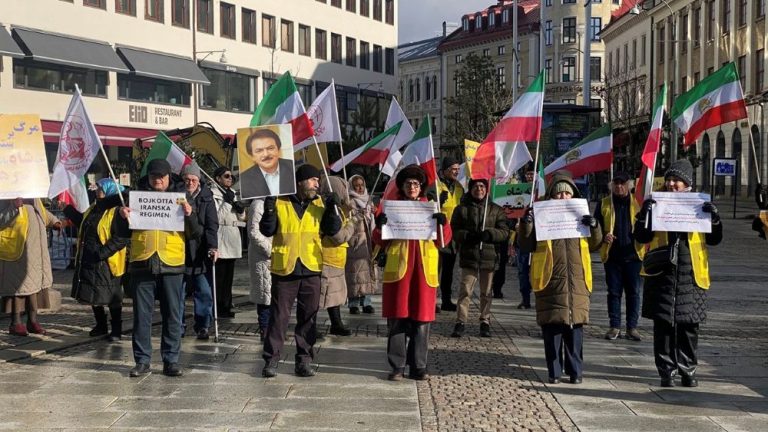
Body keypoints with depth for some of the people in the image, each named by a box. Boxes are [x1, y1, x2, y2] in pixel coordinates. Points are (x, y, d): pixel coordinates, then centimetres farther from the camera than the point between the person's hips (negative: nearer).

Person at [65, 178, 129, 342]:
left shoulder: (116, 213, -16)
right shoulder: (93, 209, 13)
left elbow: (122, 237, -24)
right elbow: (81, 223, 30)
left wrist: (103, 252, -27)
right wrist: (68, 209, 25)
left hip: (106, 263, -9)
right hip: (88, 261, 9)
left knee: (112, 298, 1)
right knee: (93, 296, 17)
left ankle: (116, 329, 12)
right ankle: (101, 325, 31)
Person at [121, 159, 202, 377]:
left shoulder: (180, 197, 9)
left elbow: (196, 234, 5)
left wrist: (190, 215, -13)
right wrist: (123, 217, -9)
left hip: (171, 264, 0)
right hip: (142, 263, 0)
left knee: (172, 316, 3)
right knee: (141, 315, 3)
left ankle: (171, 360, 11)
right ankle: (142, 361, 10)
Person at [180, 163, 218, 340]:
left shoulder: (206, 198, 3)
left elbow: (212, 224, -5)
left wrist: (213, 246, -18)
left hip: (200, 254, -1)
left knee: (204, 292, -1)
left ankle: (202, 326, 10)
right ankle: (178, 327, 17)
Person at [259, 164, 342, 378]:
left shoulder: (319, 204, 8)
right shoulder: (280, 203, 0)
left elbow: (332, 230, 1)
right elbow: (267, 231, -2)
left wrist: (331, 210, -15)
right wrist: (269, 212, -19)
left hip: (311, 269, 3)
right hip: (284, 269, -3)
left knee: (308, 316, 7)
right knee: (279, 315, 1)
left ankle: (304, 360, 16)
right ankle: (271, 359, 9)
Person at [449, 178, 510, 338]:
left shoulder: (496, 210, 8)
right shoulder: (462, 209, 5)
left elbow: (505, 231, 2)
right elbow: (454, 231, 2)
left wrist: (490, 234, -16)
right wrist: (468, 236, -16)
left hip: (489, 255, 1)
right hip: (468, 256, -1)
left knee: (486, 292, 10)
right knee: (465, 290, -6)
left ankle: (485, 322, 20)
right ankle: (460, 322, -1)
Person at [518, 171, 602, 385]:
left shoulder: (581, 216, 14)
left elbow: (594, 245, 13)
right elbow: (527, 245, 2)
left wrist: (594, 228, -6)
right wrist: (526, 225, -14)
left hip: (576, 282, 2)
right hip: (551, 282, -2)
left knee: (575, 327, 3)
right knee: (552, 329, 2)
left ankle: (575, 371, 12)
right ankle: (554, 372, 11)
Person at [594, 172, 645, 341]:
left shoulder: (638, 203, 8)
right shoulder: (603, 204, 9)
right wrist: (603, 236, -9)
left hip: (633, 255, 0)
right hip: (612, 255, 0)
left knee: (633, 292, 2)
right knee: (613, 292, 5)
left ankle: (632, 327, 9)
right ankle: (614, 326, 12)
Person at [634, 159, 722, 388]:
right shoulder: (656, 205, 5)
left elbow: (714, 239, 8)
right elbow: (641, 237, -3)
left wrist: (714, 217, -9)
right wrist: (645, 213, -18)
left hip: (691, 276, 1)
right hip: (662, 276, -1)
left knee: (689, 326, 7)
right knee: (663, 325, 2)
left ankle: (688, 370, 18)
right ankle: (667, 371, 11)